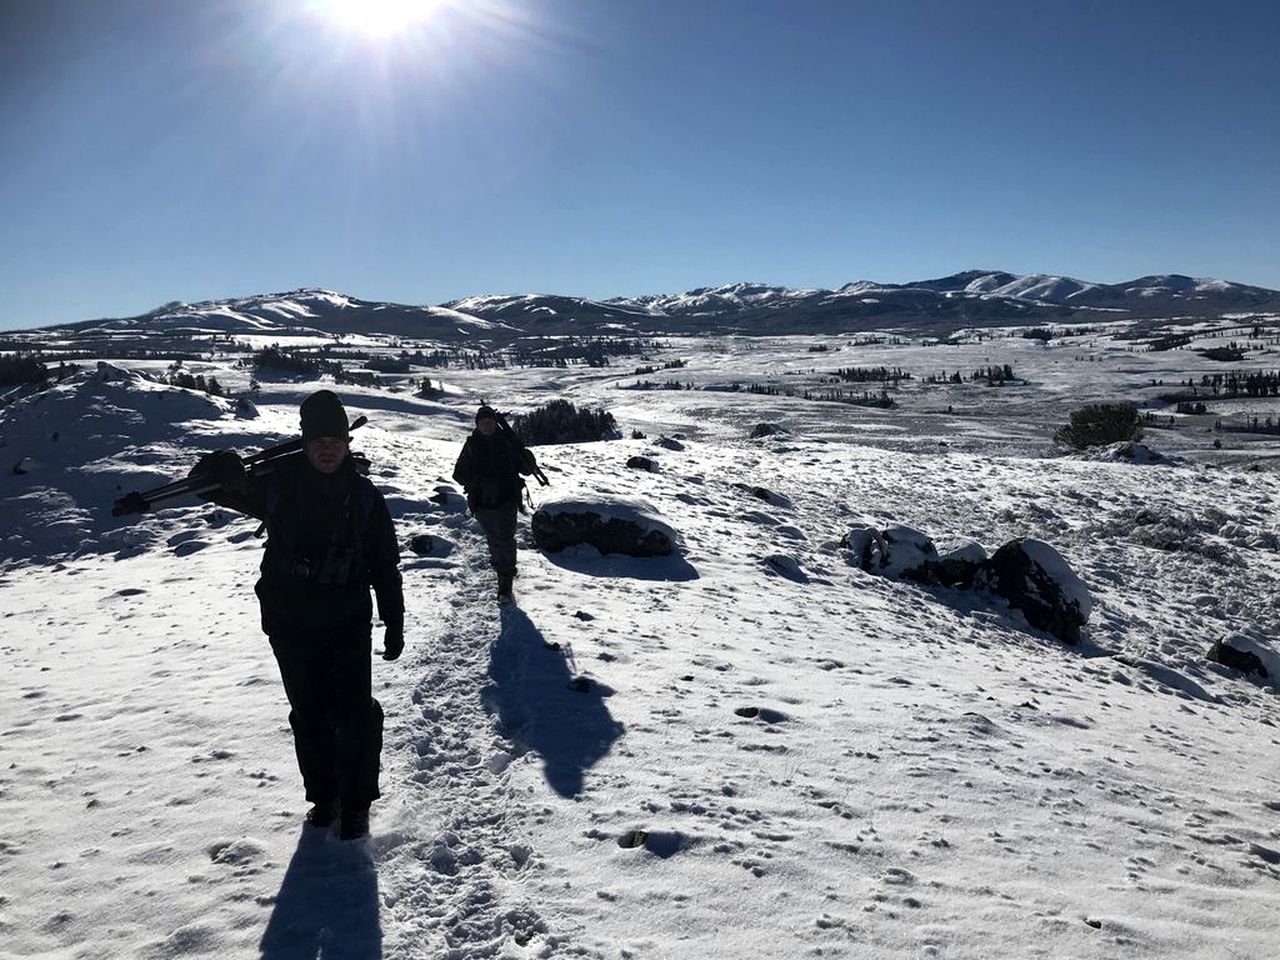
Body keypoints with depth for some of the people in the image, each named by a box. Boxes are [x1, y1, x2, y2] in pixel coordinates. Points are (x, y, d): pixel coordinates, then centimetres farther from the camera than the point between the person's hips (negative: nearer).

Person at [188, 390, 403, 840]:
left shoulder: (363, 495, -4)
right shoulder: (278, 484, -5)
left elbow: (386, 566, 2)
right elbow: (212, 484, 1)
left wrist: (394, 625, 2)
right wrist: (221, 472, -26)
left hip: (349, 624, -1)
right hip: (290, 625, 1)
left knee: (356, 713, -2)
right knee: (310, 714, 13)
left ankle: (355, 802, 16)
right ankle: (323, 797, 32)